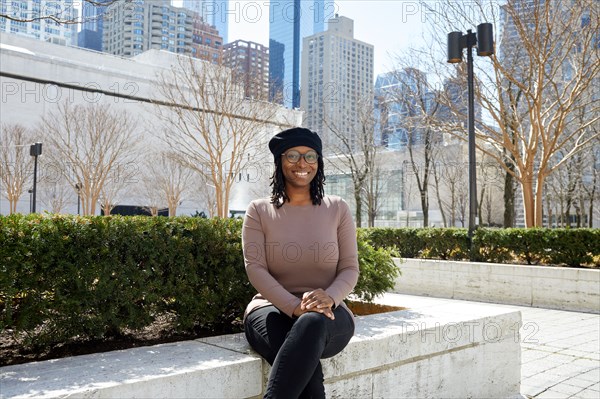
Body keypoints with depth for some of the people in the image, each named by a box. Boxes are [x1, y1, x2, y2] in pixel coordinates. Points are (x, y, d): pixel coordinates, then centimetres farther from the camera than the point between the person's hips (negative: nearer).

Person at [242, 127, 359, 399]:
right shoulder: (259, 211, 4)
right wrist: (296, 307, -22)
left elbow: (350, 269, 3)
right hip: (273, 309, -1)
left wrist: (329, 297, -21)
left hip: (327, 315, 1)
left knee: (312, 324, -38)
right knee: (304, 360, -36)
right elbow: (255, 268, -6)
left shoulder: (338, 209, 7)